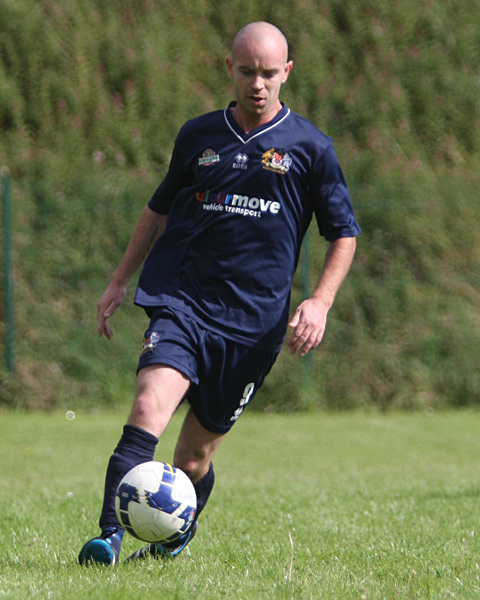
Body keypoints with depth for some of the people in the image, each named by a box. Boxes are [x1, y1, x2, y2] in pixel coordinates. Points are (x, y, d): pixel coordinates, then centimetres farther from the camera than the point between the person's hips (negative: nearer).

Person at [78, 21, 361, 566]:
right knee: (149, 406, -25)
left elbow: (344, 234, 10)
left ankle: (175, 540, 33)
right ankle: (108, 537, -32)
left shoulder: (310, 148, 3)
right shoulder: (197, 136, 10)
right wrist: (120, 280, 21)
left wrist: (320, 301, -4)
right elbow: (160, 208, 24)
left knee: (195, 454, 6)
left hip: (253, 322, 0)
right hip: (181, 302, 1)